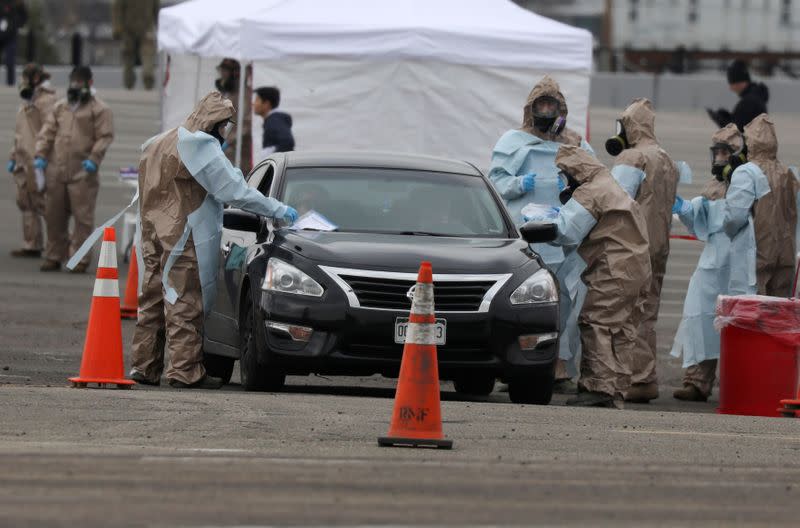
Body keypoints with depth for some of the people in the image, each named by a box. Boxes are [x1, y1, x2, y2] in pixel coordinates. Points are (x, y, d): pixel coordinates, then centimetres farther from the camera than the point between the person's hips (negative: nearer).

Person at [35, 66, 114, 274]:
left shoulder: (99, 109, 0)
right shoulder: (60, 107, 16)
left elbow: (105, 137, -7)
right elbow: (47, 132, 14)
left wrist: (94, 158, -19)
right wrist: (41, 154, 0)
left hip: (83, 173, -5)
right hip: (56, 172, 5)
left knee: (83, 217, -6)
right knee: (54, 216, 9)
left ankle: (80, 259, -1)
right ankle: (54, 256, 19)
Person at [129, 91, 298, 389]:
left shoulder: (161, 144, 17)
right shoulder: (203, 149, -13)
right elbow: (235, 191, -15)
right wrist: (278, 210, -9)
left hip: (154, 237, 9)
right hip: (184, 239, -9)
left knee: (154, 301, 12)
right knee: (185, 305, -6)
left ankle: (145, 367, 14)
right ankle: (185, 371, -6)